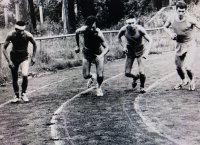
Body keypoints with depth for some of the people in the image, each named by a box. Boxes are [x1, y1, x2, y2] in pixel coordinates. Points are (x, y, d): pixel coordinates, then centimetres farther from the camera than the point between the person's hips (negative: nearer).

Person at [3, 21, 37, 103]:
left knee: (25, 75, -22)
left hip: (24, 57, -1)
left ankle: (23, 94, 0)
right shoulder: (10, 35, -21)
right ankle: (16, 96, 24)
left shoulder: (28, 35, -22)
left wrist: (33, 57, -1)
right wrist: (9, 61, -23)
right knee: (14, 78, 6)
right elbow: (4, 49, -13)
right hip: (13, 57, 1)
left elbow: (34, 45, 0)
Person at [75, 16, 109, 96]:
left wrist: (102, 55, -50)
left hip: (98, 53, -2)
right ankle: (92, 76, 36)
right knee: (86, 76, -4)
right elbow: (76, 32, 2)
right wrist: (77, 46, 6)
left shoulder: (98, 34, -31)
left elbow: (107, 48, -31)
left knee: (100, 76, -11)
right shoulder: (84, 30, -24)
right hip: (87, 53, 2)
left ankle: (99, 88, 26)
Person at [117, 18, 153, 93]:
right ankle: (135, 77, 35)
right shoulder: (124, 29, -18)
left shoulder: (140, 29, -25)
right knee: (127, 73, -3)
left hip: (140, 50, -2)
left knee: (141, 72, -15)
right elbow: (118, 37, 6)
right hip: (130, 50, 3)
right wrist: (123, 47, -6)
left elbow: (150, 40, -23)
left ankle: (142, 86, 17)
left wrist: (146, 52, -34)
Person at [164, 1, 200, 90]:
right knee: (178, 67, 14)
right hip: (179, 45, 5)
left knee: (187, 67, -15)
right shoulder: (171, 18, -8)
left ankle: (192, 81, 18)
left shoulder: (190, 19, -20)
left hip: (190, 45, -5)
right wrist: (170, 34, -8)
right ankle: (184, 81, 45)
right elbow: (165, 27, 10)